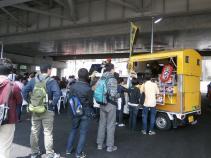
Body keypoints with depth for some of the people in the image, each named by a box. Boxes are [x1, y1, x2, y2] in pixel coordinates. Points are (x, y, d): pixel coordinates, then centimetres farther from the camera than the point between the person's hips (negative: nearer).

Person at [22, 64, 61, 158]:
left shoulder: (33, 80, 4)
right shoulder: (52, 81, -11)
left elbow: (24, 90, -1)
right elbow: (57, 94, -25)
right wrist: (53, 104, -13)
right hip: (47, 110, -4)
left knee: (34, 131, 15)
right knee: (48, 133, 4)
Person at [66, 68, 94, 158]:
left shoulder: (72, 86, -9)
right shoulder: (88, 88, -22)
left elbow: (70, 98, 4)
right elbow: (91, 102, -9)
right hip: (85, 113, -4)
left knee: (73, 130, 21)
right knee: (83, 133, 8)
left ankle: (68, 150, 30)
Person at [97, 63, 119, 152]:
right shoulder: (112, 79, -15)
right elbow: (113, 94, -23)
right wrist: (118, 96, -4)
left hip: (102, 104, 6)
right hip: (110, 104, -6)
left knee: (102, 124, 15)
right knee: (110, 125, 5)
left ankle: (100, 144, 25)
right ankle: (110, 146, 14)